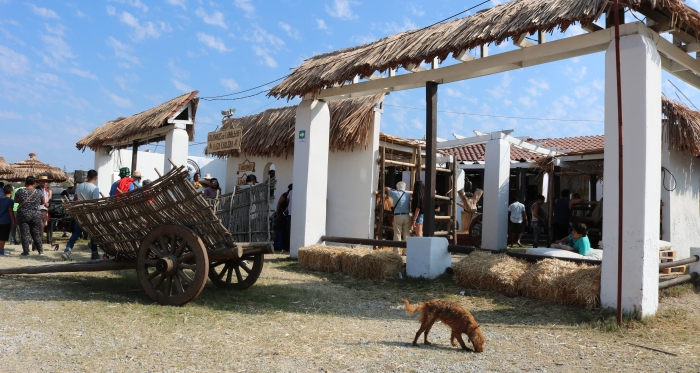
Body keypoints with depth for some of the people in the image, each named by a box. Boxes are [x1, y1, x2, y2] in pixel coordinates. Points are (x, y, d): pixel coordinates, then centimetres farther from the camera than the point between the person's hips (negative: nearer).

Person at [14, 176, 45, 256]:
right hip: (36, 215, 1)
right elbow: (43, 202, 9)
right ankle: (40, 250, 18)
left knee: (24, 234, 4)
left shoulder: (20, 192, -7)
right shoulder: (39, 192, -6)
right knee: (36, 233, 12)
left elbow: (15, 201, 10)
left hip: (22, 215, -1)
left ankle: (26, 252, 5)